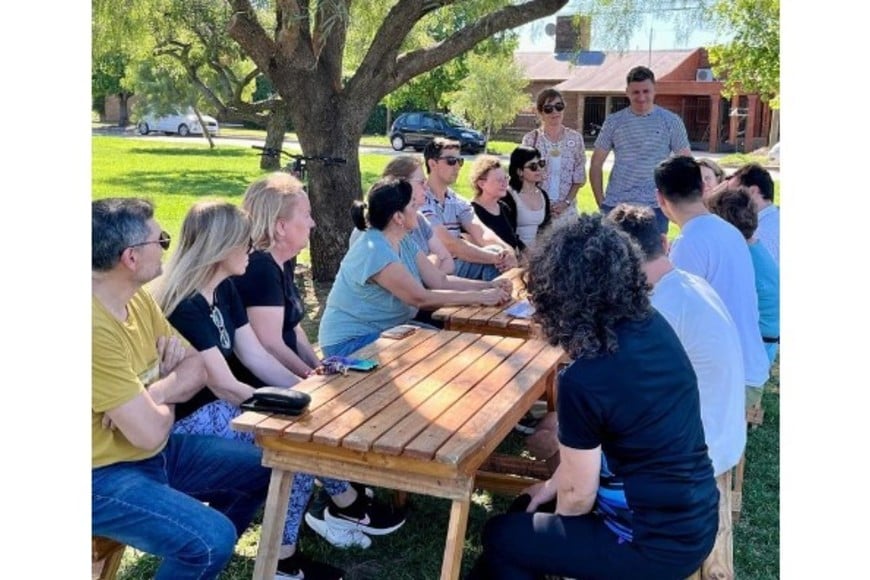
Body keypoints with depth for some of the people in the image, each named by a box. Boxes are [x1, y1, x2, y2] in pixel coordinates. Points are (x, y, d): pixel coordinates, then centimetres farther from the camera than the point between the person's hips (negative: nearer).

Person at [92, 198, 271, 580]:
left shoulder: (137, 298, 0)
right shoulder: (96, 329, -29)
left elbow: (196, 367, 5)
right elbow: (150, 432, -28)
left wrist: (153, 395, -16)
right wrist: (166, 402, -4)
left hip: (153, 453, 9)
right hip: (104, 475, -9)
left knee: (263, 468, 11)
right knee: (213, 537, -26)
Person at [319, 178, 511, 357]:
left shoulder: (404, 243, 5)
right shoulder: (374, 251, -25)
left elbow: (441, 280, 3)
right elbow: (421, 298, -27)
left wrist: (488, 286, -10)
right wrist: (480, 297, -24)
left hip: (386, 331, 9)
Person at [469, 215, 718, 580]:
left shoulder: (584, 381, -28)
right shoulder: (653, 325, -5)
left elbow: (578, 496, -13)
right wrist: (553, 484, 15)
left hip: (658, 543, -7)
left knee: (501, 535, 12)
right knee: (528, 509, 23)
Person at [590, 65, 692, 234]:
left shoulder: (671, 122, 2)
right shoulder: (614, 122, 4)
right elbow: (596, 164, 8)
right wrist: (601, 202, 1)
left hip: (655, 207, -1)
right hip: (616, 206, 1)